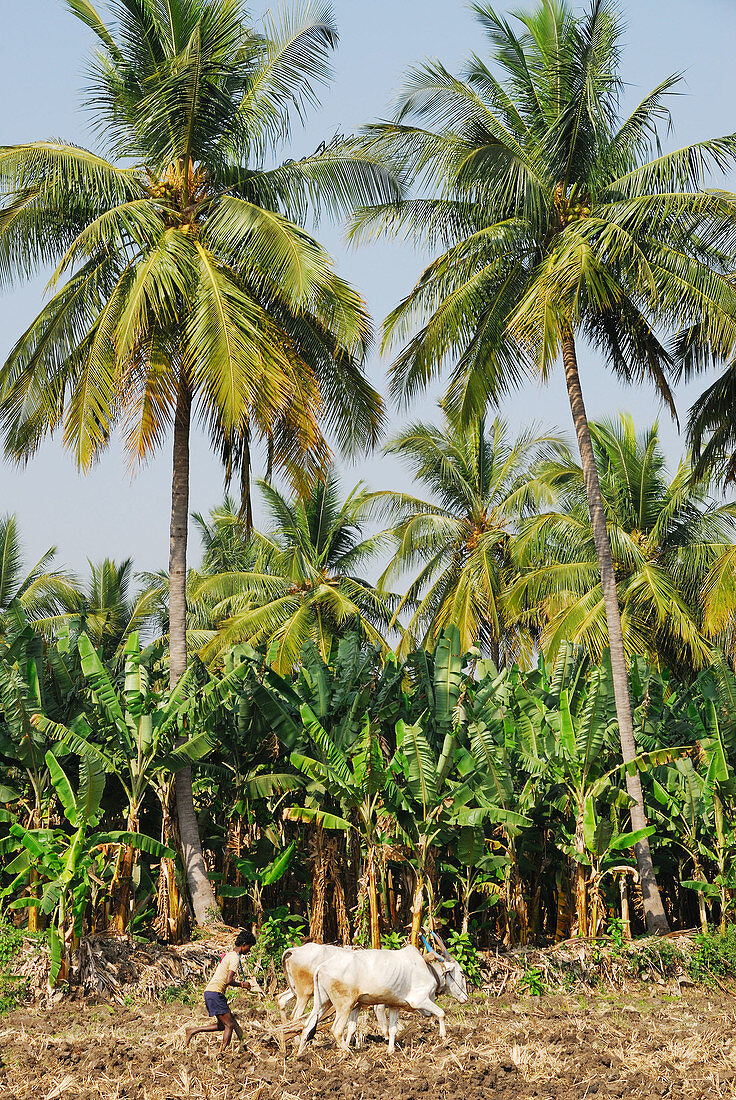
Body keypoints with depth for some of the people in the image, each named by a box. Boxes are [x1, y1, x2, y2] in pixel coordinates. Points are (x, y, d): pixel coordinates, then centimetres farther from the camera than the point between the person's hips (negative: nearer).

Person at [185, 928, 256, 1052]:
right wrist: (242, 984, -7)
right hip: (215, 992, -10)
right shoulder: (235, 958, -13)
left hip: (209, 991, 10)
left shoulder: (229, 954, 18)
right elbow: (229, 981, -21)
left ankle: (192, 1031, 17)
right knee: (229, 1025, -8)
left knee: (222, 1025, 14)